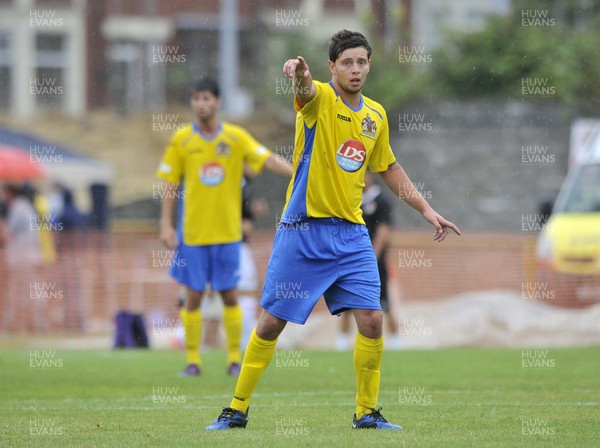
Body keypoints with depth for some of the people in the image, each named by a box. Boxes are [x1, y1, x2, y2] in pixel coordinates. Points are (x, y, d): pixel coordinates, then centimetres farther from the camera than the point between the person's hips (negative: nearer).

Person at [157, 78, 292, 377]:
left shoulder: (236, 137, -1)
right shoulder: (181, 140, 0)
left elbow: (268, 160, -7)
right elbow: (170, 184, 3)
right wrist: (166, 225, -2)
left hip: (227, 231, 0)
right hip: (192, 232, 0)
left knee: (229, 295, 3)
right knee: (193, 295, 0)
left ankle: (235, 359, 12)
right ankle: (193, 360, 9)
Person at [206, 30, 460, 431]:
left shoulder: (376, 115, 9)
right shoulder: (319, 98, -8)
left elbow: (389, 169, 24)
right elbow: (305, 89, -34)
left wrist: (426, 209, 20)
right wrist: (300, 74, -58)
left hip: (351, 232, 4)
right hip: (304, 229, -4)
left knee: (372, 319, -6)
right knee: (272, 322, 0)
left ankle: (367, 413, 9)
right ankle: (237, 410, 13)